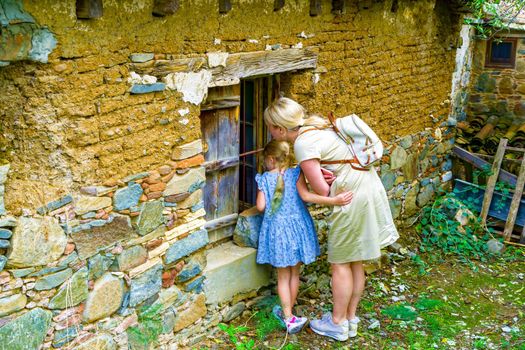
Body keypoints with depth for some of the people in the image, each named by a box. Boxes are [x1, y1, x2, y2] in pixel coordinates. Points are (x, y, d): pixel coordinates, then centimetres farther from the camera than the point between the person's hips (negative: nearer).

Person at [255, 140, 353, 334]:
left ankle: (288, 318, 7)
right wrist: (334, 200, -26)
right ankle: (288, 312, 29)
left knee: (283, 276, 9)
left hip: (276, 229, -1)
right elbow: (306, 195, -19)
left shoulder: (264, 179, -4)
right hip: (297, 228, 1)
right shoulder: (295, 174, -5)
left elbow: (260, 206, -8)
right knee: (294, 273, 16)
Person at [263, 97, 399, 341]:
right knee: (355, 261, 17)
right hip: (369, 186, 9)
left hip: (352, 196, -9)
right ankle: (350, 319, 30)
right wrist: (326, 173, -5)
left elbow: (322, 191, -18)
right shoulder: (315, 126, 9)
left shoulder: (303, 144, -19)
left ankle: (338, 323, 21)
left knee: (340, 263, 7)